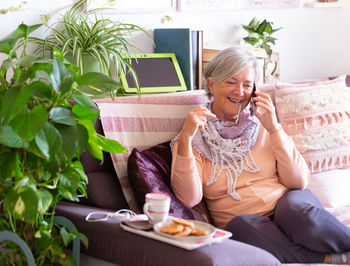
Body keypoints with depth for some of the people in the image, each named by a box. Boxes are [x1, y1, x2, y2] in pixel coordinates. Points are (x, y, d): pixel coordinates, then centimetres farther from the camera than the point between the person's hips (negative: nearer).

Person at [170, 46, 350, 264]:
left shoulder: (261, 125, 10)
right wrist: (185, 139, -20)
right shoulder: (195, 139, 6)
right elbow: (189, 199, -10)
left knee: (296, 208, -33)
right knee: (243, 224, -35)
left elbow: (299, 182, 0)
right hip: (246, 229, -1)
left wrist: (274, 128, -8)